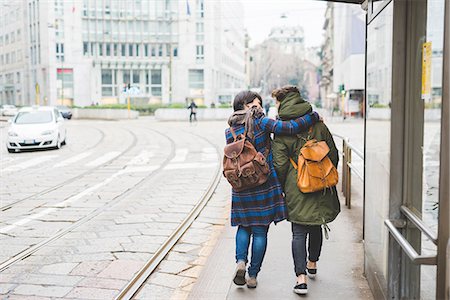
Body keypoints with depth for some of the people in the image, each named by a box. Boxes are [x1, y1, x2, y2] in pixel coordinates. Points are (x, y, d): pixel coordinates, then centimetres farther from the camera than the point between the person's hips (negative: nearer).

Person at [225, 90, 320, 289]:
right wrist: (314, 117, -7)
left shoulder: (230, 132, 5)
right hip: (264, 185, -3)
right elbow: (288, 128, -17)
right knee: (260, 231, 7)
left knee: (244, 226, 21)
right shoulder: (260, 122, -8)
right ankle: (253, 275, 12)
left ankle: (241, 261, -1)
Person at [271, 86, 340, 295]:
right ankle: (312, 264, 40)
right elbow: (333, 154, 6)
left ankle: (301, 277, -9)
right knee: (316, 226, 21)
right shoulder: (318, 124, 3)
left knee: (299, 233, 1)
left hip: (296, 188, -4)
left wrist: (281, 188, 4)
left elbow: (280, 164, -10)